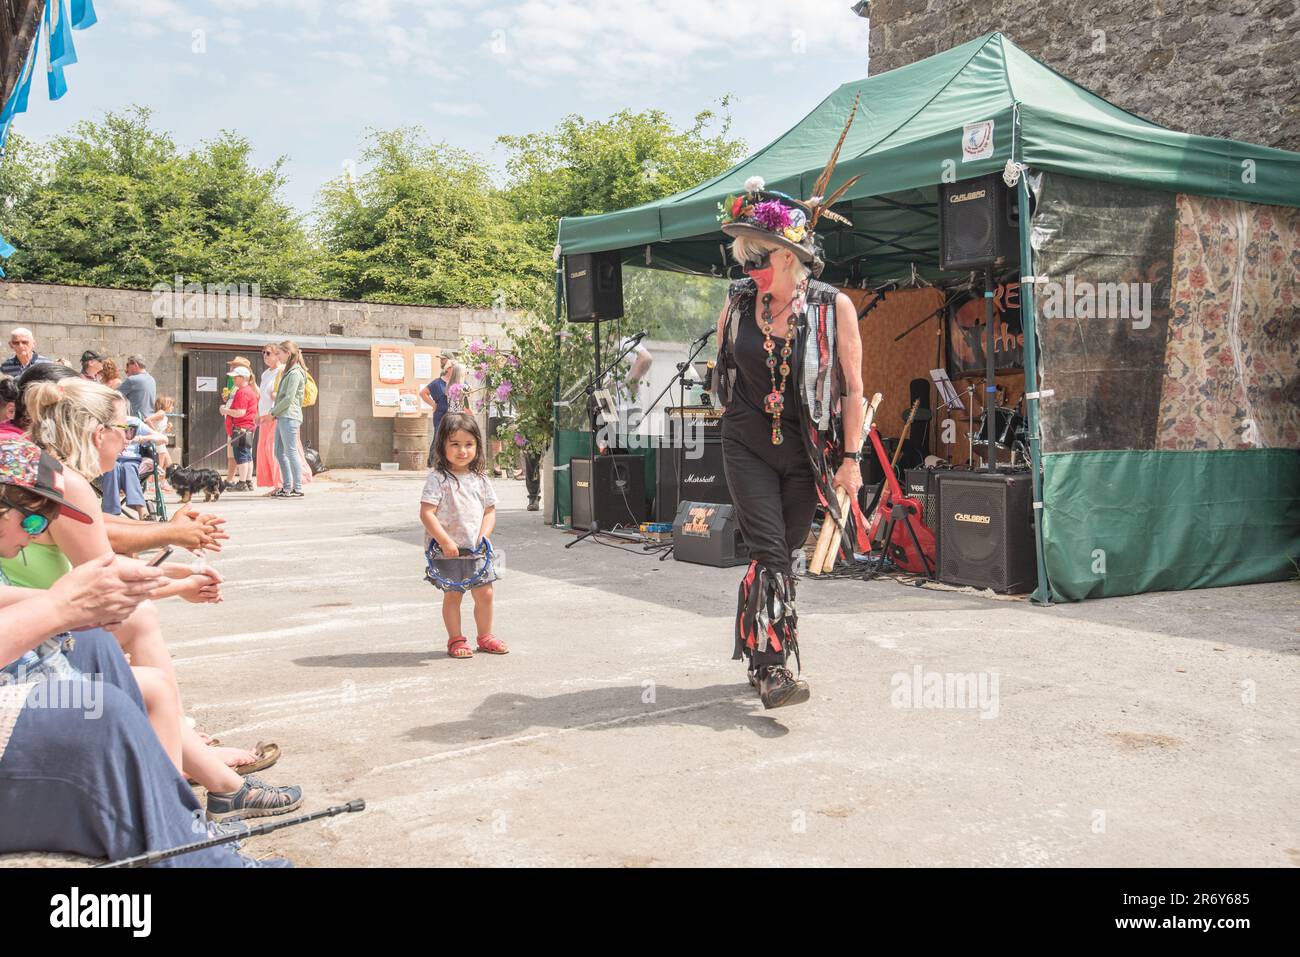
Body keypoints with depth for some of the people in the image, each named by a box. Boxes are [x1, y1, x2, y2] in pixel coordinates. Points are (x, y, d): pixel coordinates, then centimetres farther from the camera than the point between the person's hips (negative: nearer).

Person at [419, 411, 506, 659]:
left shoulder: (480, 478, 5)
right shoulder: (438, 478, -11)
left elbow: (490, 511, 10)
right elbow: (426, 513, -16)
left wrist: (483, 537, -6)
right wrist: (445, 542, -21)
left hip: (475, 550, 5)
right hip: (447, 550, -5)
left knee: (484, 593, 9)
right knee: (453, 594, 0)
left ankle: (485, 636, 27)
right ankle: (455, 640, 17)